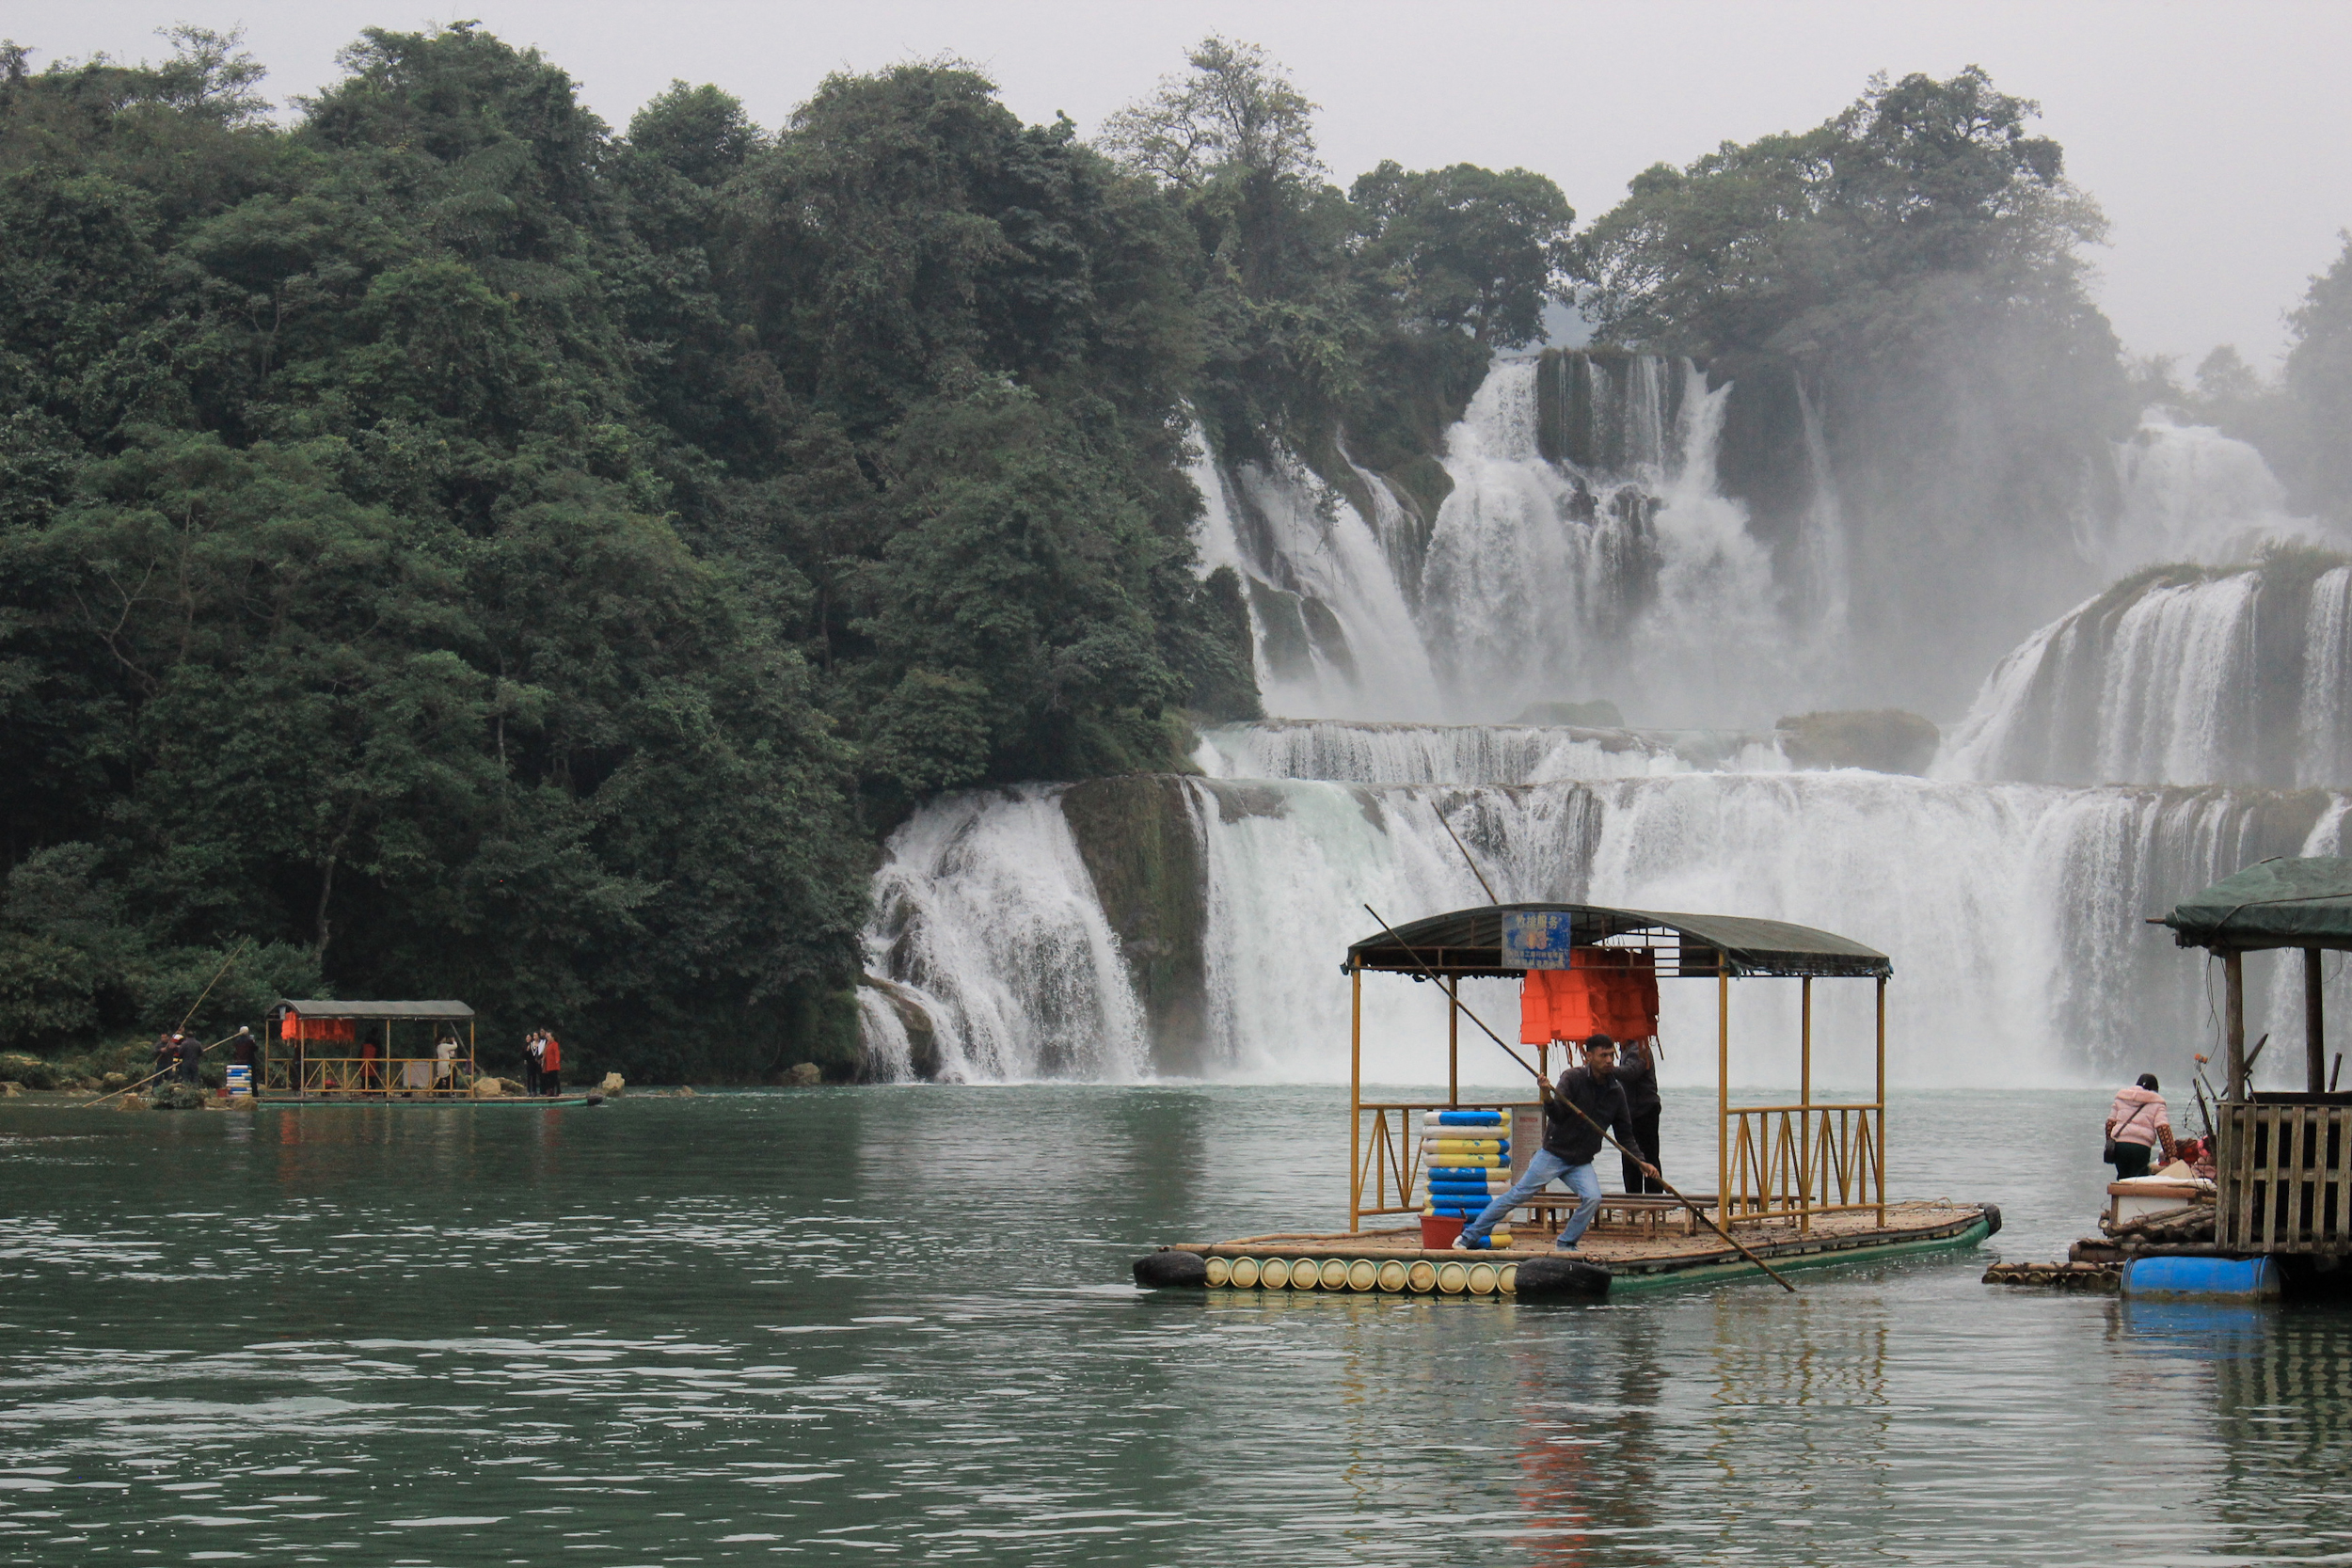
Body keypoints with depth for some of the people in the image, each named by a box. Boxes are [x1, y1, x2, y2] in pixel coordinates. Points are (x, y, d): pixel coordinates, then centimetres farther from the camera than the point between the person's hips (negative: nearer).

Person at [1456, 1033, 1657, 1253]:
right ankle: (1467, 1237, -1)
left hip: (1581, 1162, 4)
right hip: (1553, 1153, -4)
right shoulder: (1573, 1078, -10)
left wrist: (1641, 1162, 0)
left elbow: (1625, 1134, 10)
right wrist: (1547, 1098, -41)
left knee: (1592, 1198, -19)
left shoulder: (1616, 1092, 3)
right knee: (1519, 1194, -7)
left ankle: (1565, 1245, 1)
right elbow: (1557, 1116, -20)